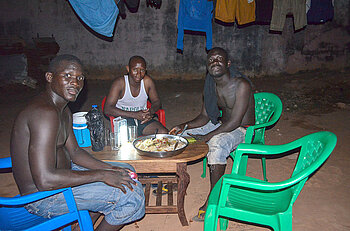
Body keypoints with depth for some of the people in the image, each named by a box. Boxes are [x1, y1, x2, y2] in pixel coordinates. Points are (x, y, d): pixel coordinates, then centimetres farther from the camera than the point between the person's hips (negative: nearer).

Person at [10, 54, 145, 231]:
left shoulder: (63, 110, 7)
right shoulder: (45, 112, -27)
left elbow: (75, 152, 11)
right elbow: (45, 180, -32)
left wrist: (109, 169, -3)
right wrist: (101, 175, -25)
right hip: (43, 196, -10)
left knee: (126, 172, 17)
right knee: (131, 194, -16)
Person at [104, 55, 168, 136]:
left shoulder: (147, 81, -3)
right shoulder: (120, 83, -13)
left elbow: (156, 101, 9)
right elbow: (107, 109, -18)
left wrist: (151, 112, -16)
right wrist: (135, 115, -25)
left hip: (143, 119, 3)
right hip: (124, 120, -3)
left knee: (164, 134, -18)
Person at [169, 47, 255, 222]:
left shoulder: (242, 85, -22)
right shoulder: (211, 86, 0)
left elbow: (234, 122, -27)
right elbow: (204, 116, 4)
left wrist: (206, 138, -28)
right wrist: (184, 126, -13)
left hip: (242, 130, -7)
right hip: (221, 124, 8)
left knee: (217, 143, -38)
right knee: (182, 133, 1)